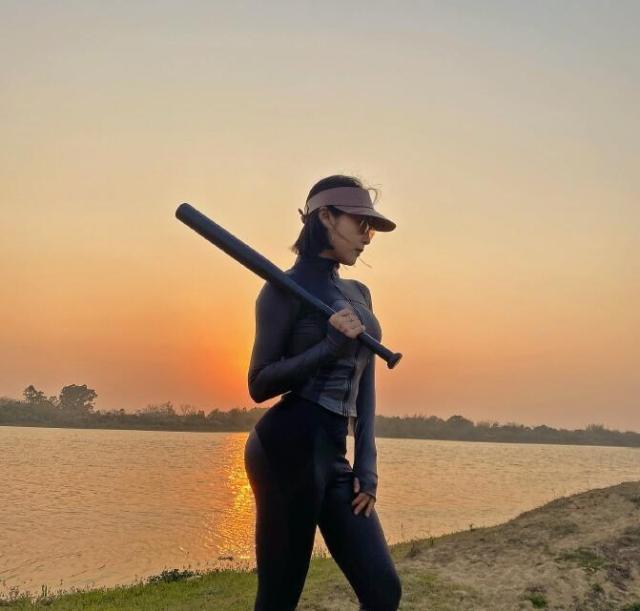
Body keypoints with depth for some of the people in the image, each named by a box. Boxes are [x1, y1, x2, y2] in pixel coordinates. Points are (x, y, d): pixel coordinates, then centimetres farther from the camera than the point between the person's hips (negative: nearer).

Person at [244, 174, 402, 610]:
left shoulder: (359, 294, 17)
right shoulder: (287, 287, -5)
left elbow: (364, 385, 15)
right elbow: (260, 384, -8)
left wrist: (366, 462, 7)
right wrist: (329, 347, -18)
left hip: (334, 455, 7)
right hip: (288, 448, -7)